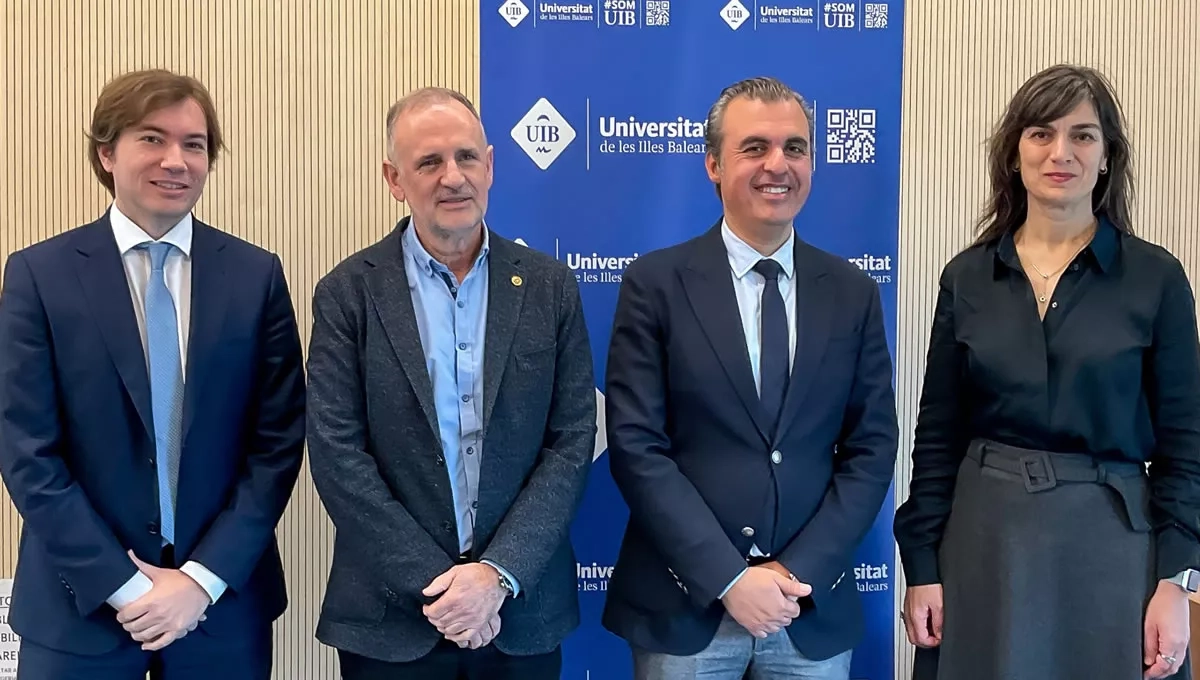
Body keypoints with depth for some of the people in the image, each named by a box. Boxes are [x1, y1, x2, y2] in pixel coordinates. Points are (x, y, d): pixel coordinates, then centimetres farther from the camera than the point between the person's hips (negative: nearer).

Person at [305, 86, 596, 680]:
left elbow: (572, 443, -3)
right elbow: (337, 455, -8)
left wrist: (499, 572, -13)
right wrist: (434, 583, -13)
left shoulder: (550, 287, 1)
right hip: (390, 617, -1)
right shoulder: (348, 293, -3)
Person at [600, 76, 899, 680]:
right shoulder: (655, 284, -5)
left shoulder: (853, 294, 4)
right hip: (683, 606, -2)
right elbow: (636, 447, -10)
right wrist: (728, 578, -14)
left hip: (815, 610, 2)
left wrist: (800, 573, -9)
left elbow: (872, 448, 2)